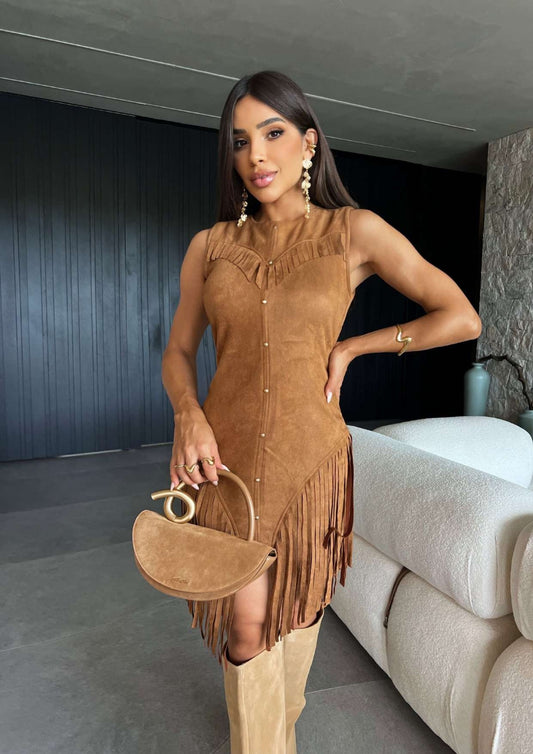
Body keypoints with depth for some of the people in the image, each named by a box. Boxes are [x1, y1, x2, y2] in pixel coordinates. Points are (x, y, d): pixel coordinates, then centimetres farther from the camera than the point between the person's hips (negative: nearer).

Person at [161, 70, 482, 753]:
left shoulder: (356, 231, -4)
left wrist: (351, 347, -5)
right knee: (246, 620, 6)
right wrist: (188, 415, -13)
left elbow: (462, 318, -4)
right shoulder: (210, 245, 2)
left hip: (310, 453, 0)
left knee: (296, 605, 19)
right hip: (226, 454, 1)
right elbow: (177, 350, 7)